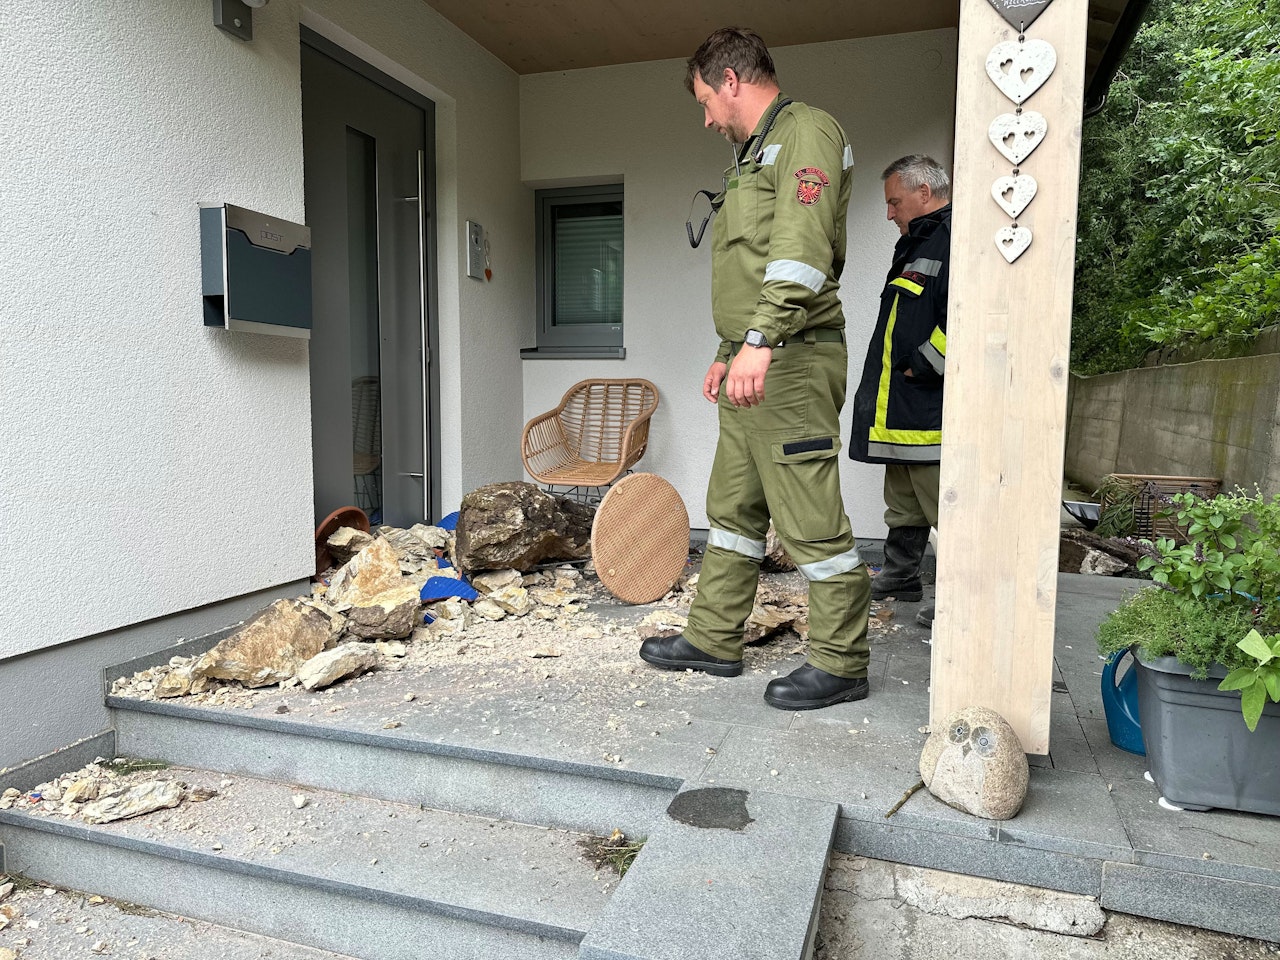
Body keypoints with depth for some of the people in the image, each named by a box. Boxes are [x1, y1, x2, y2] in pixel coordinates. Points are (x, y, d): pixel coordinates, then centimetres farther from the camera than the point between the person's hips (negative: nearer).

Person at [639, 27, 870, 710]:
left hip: (791, 366, -10)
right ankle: (713, 640, 24)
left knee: (810, 521, -4)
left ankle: (840, 663, 9)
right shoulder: (754, 154, 25)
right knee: (732, 508, 13)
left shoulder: (807, 131, -6)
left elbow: (803, 248, -23)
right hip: (752, 368, 10)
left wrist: (761, 342, -34)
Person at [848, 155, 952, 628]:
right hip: (902, 407, 11)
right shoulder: (919, 243, 21)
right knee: (903, 500, 19)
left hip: (933, 409, -11)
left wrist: (921, 367, -18)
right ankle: (899, 576, 33)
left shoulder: (956, 240, -14)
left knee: (946, 504, -3)